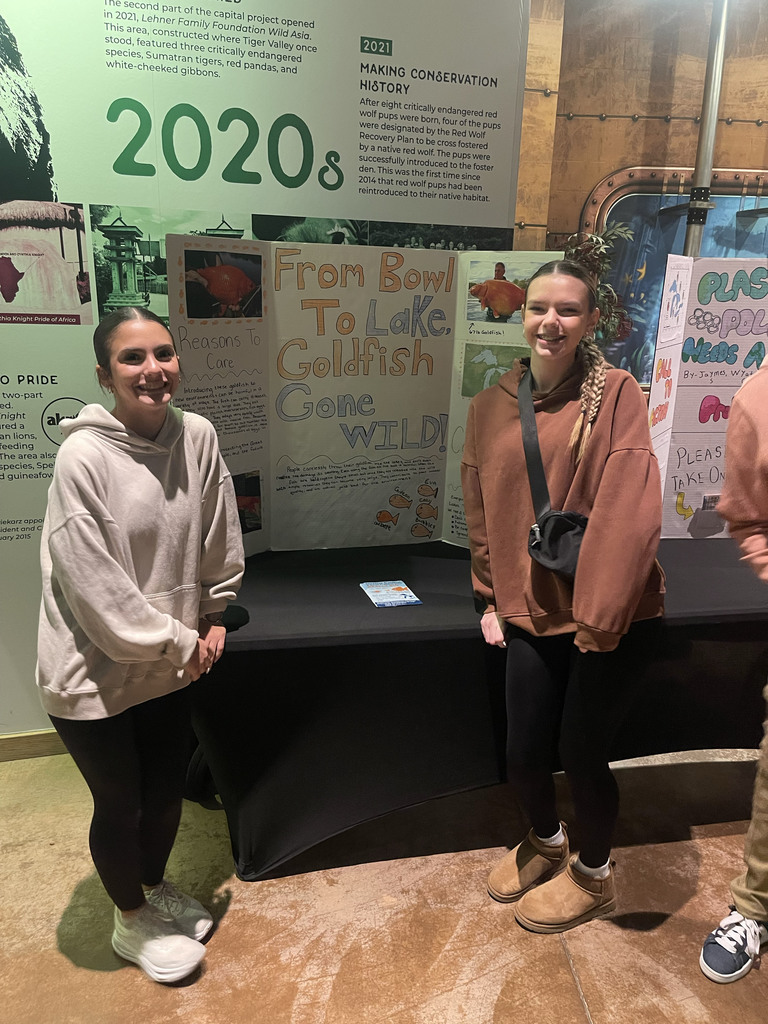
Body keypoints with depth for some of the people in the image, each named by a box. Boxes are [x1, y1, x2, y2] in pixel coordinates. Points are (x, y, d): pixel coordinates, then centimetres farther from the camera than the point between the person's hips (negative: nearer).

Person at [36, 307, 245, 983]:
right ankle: (132, 922, 43)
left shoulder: (197, 436, -8)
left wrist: (212, 620, 7)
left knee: (168, 789, 22)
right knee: (120, 804, 15)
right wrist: (178, 643, -13)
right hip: (94, 673, -5)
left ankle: (157, 886, 52)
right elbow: (92, 584, -21)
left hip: (174, 666, 5)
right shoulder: (84, 457, -22)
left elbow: (219, 541, 3)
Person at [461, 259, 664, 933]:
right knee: (523, 755, 10)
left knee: (581, 753, 7)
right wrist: (492, 597, 8)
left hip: (610, 616, -4)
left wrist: (598, 615, -21)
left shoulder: (616, 393, -11)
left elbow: (628, 509, -18)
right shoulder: (492, 404, 3)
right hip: (533, 611, 4)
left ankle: (592, 875, 39)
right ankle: (545, 840, 45)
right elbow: (481, 510, 9)